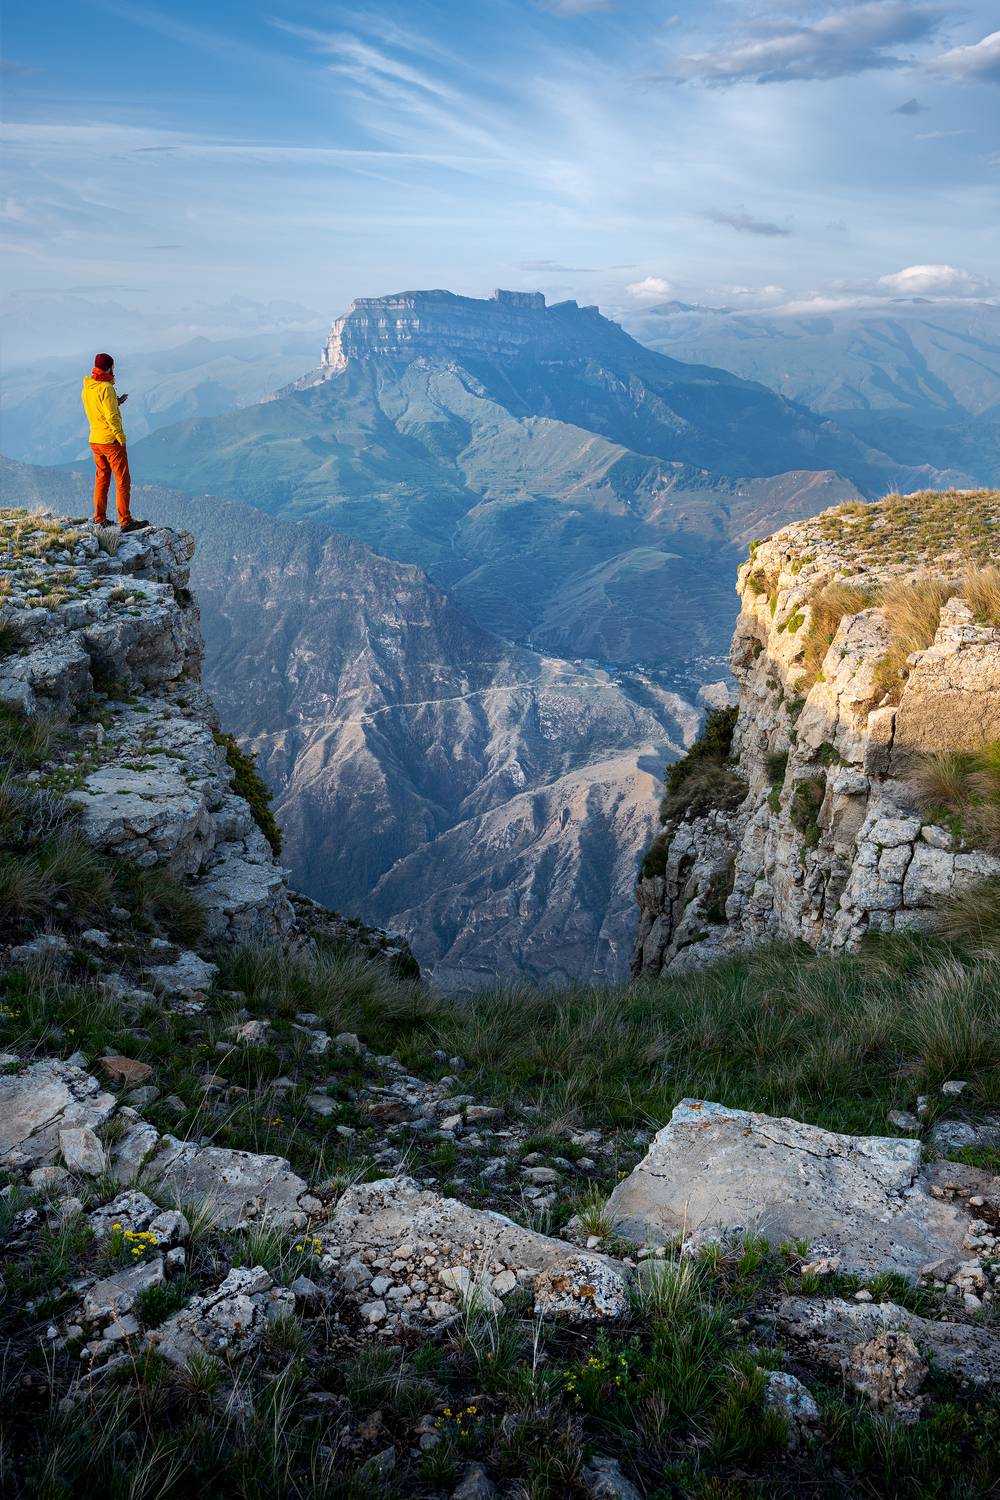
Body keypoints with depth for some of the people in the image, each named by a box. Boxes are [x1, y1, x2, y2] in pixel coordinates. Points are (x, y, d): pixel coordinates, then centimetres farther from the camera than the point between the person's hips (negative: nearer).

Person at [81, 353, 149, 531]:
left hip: (94, 441, 8)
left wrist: (116, 402, 13)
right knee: (123, 481, -4)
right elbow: (111, 417, -20)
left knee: (101, 479, 17)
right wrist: (121, 438, -13)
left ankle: (99, 519, 19)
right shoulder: (106, 388, -16)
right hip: (111, 441, -8)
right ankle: (125, 521, -6)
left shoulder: (86, 389, 9)